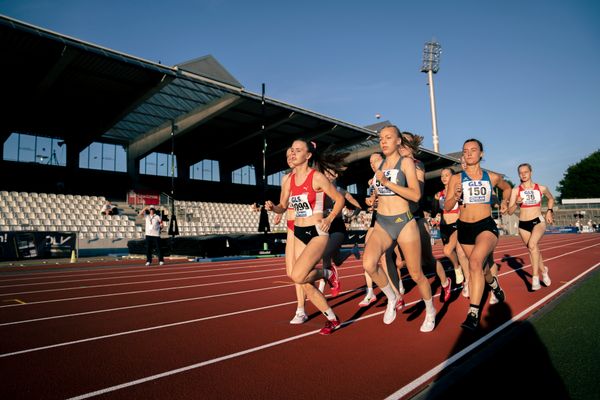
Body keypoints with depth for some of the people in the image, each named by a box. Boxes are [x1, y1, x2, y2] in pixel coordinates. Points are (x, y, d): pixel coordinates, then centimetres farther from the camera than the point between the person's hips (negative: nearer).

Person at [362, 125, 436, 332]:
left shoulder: (406, 162, -5)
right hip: (381, 224, 4)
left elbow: (416, 195, -18)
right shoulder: (380, 165, 12)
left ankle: (430, 311, 34)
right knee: (368, 264, -21)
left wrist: (387, 182, -22)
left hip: (404, 223, -4)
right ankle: (392, 298, 5)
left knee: (416, 274, 6)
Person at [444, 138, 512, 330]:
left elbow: (507, 187, 27)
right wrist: (456, 196, -21)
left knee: (475, 262, -28)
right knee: (482, 269, 17)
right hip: (464, 228, 2)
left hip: (487, 226, -2)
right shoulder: (456, 178, 0)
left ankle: (473, 313, -25)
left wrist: (505, 201, 9)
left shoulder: (493, 177, 4)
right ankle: (494, 284, 54)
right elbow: (447, 207, -3)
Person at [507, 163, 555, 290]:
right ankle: (543, 271, 41)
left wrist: (549, 211, 11)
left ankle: (535, 277, -22)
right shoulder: (516, 191, -3)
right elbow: (510, 211, -4)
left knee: (532, 244, -28)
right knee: (534, 250, 14)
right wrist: (516, 203, -21)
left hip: (539, 221, -2)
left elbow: (551, 198, 23)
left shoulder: (541, 188, 0)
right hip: (523, 224, 2)